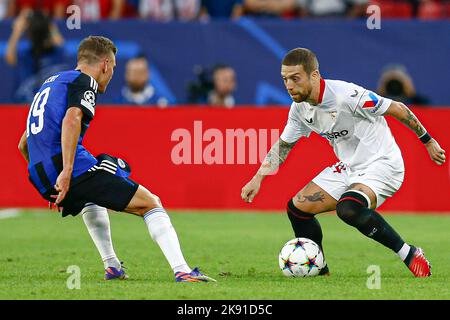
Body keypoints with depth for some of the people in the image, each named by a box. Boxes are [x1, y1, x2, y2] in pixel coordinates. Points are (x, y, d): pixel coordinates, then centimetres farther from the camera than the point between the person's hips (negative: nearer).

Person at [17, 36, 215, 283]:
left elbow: (23, 145, 32)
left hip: (40, 178, 9)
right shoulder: (84, 82, 1)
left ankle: (112, 266, 33)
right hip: (76, 169, -9)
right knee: (150, 204, -2)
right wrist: (66, 172, -27)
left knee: (90, 197, 41)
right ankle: (181, 270, -17)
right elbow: (71, 120, -21)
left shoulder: (50, 83, 28)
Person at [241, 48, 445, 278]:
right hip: (348, 168, 8)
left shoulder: (346, 95, -25)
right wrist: (258, 179, 5)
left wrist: (428, 141, -5)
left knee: (348, 208, -35)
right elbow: (283, 145, 16)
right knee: (298, 207, 1)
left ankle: (409, 254, -20)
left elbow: (397, 109, -14)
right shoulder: (300, 108, -1)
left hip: (382, 165, -8)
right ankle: (320, 273, 18)